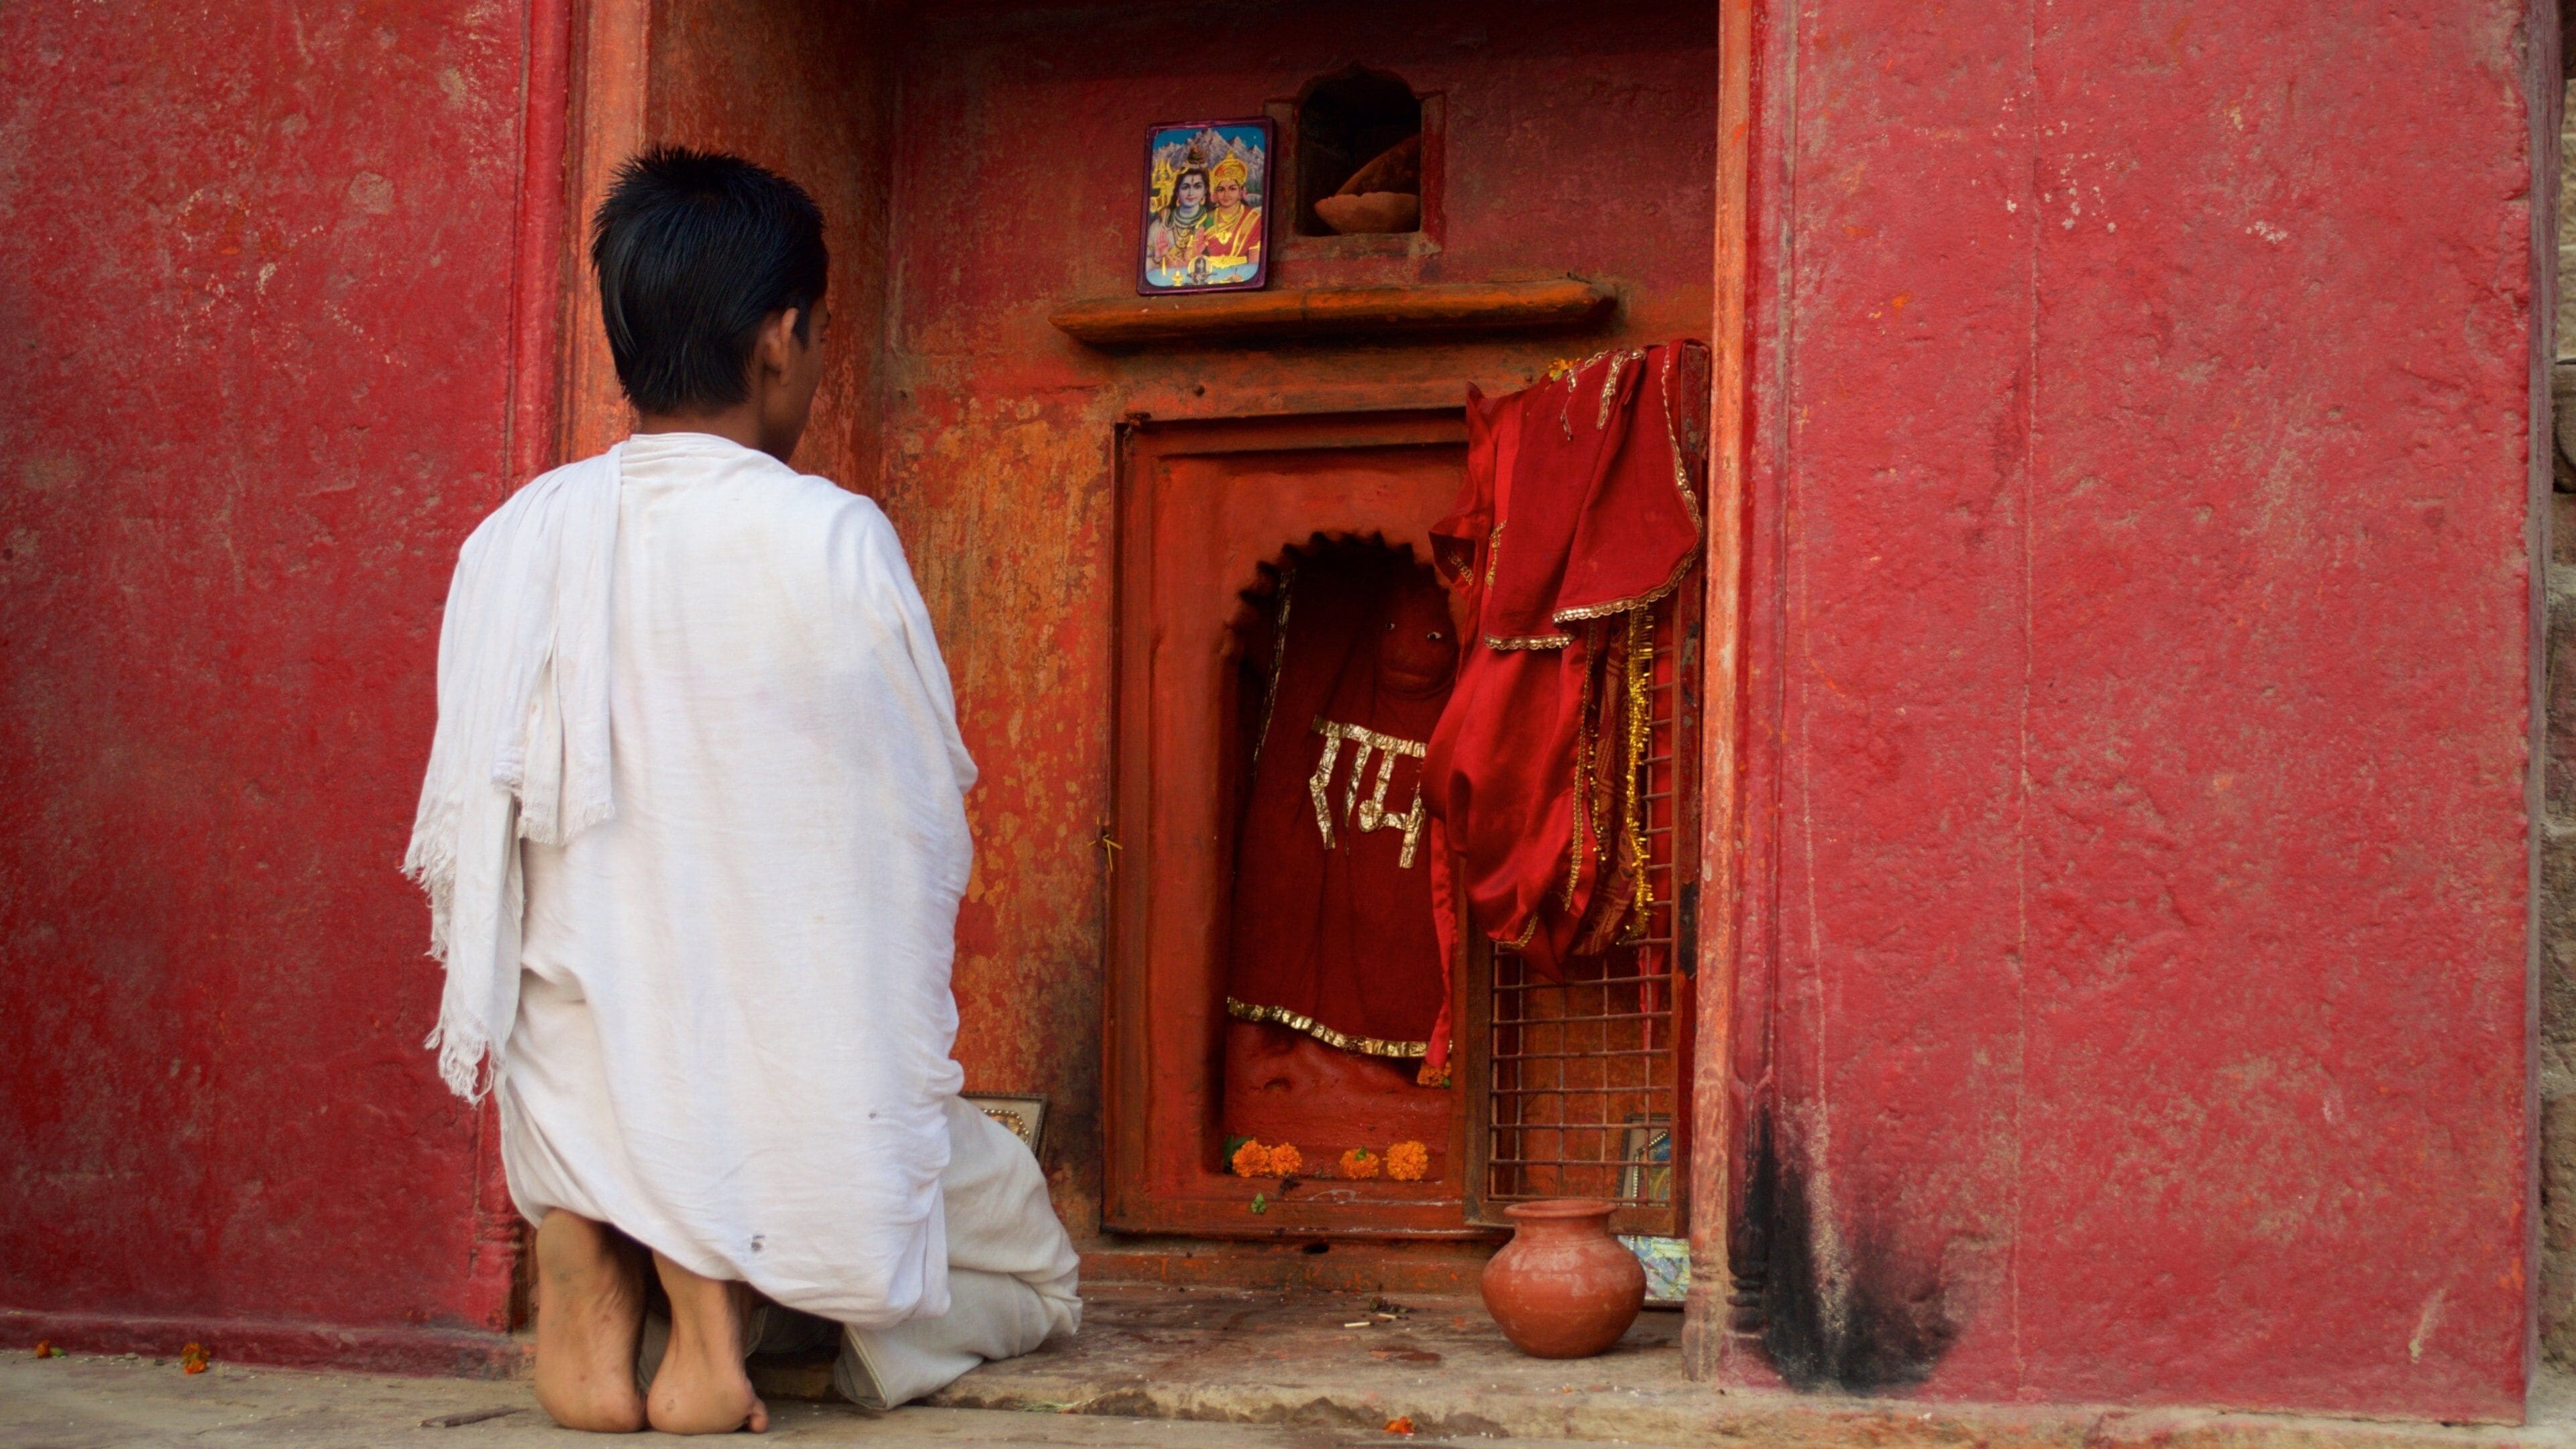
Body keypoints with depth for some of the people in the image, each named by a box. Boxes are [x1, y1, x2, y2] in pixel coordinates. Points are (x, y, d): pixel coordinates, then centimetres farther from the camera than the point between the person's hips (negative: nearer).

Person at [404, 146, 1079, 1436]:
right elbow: (928, 837, -6)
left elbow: (460, 850, 1)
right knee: (1034, 1274, 24)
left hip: (580, 1105, 4)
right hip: (807, 1115, -3)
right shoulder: (833, 541, -13)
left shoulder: (513, 541, -3)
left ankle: (588, 1274, 12)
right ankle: (728, 1285, -5)